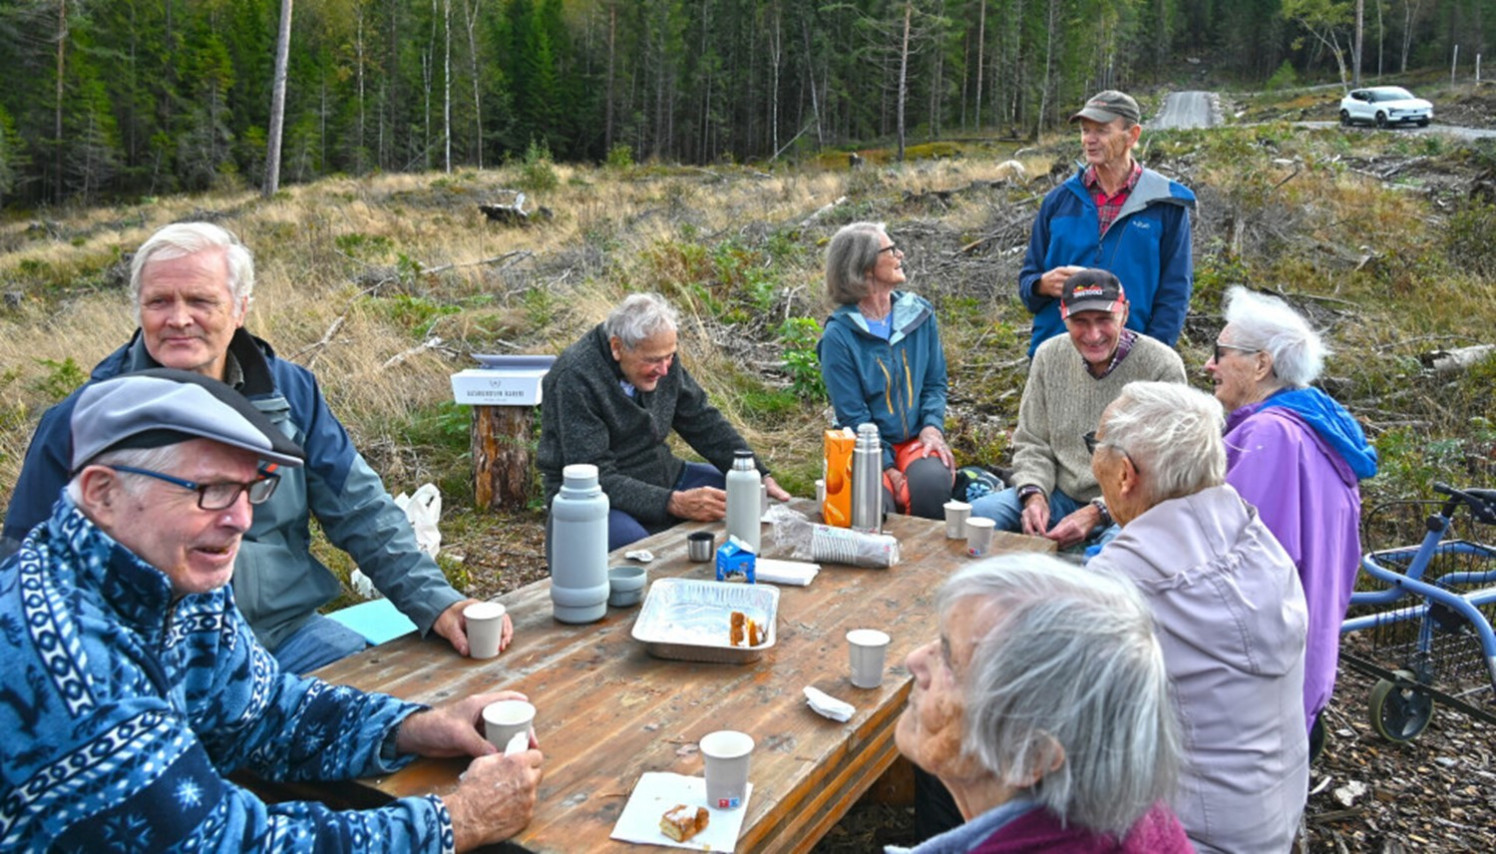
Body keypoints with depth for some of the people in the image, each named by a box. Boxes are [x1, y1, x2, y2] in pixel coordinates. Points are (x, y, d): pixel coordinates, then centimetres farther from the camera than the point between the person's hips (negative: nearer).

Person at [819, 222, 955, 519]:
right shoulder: (839, 335, -8)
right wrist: (889, 471, -16)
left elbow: (935, 382, 11)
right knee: (876, 502, -31)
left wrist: (932, 427, -9)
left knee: (932, 482, -29)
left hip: (916, 440, 3)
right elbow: (852, 416, -8)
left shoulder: (919, 313, 5)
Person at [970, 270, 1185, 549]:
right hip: (1060, 493, 5)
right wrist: (1034, 494, -12)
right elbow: (1031, 444, 8)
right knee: (974, 515, -16)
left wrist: (1097, 513, -21)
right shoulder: (1050, 356, 3)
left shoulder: (1162, 368, -11)